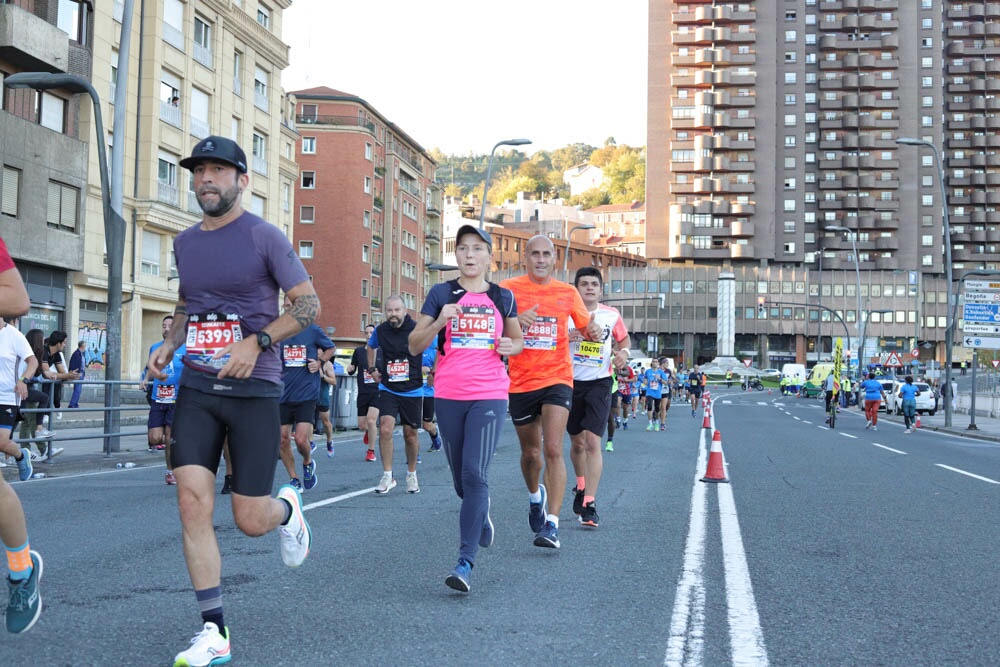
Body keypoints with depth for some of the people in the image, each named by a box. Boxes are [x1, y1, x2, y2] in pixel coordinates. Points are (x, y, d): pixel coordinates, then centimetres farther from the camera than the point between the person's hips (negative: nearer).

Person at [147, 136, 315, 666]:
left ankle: (287, 509, 37)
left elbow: (309, 304, -6)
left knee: (251, 520, -2)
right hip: (196, 389, 4)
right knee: (192, 502, -9)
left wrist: (256, 342, -18)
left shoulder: (264, 237, -5)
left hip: (253, 391, -4)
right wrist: (169, 344, 8)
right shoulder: (184, 243, 11)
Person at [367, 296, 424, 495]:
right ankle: (387, 476, -9)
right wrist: (371, 369, 16)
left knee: (410, 434, 8)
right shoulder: (380, 331, 0)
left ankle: (411, 475, 28)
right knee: (385, 429, -17)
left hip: (412, 391, -1)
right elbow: (371, 346, 23)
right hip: (387, 390, 1)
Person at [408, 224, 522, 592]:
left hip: (490, 395, -1)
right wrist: (439, 321, -15)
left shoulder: (503, 297, 8)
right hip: (448, 395, 1)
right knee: (460, 477, 11)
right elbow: (414, 345, 2)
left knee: (475, 473, -15)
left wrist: (511, 347, -2)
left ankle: (466, 561, -14)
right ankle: (482, 510, 45)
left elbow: (518, 340, 21)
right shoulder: (441, 294, 4)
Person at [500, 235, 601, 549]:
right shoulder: (509, 288, 0)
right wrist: (515, 320, -26)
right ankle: (535, 496, 46)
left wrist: (593, 331, -10)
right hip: (521, 382, 1)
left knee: (553, 450, -16)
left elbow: (585, 327, 15)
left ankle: (552, 523, -15)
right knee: (530, 452, 15)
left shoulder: (567, 292, 5)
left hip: (557, 379, -1)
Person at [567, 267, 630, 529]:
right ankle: (581, 486, 42)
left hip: (599, 383, -1)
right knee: (577, 442, 15)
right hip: (570, 382, 1)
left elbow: (624, 339, 17)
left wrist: (623, 352, -5)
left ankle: (589, 503, -15)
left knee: (592, 442, -14)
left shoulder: (611, 315, 2)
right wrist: (564, 339, -19)